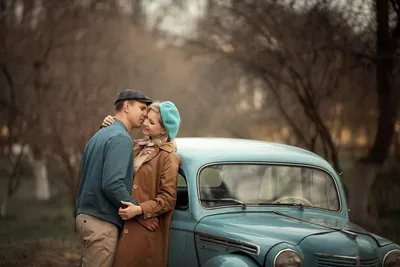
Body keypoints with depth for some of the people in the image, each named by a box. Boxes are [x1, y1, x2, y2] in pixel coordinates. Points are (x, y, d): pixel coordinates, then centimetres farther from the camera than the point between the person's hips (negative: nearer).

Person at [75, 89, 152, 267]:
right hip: (101, 222, -10)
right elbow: (112, 184, -22)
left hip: (85, 216, 10)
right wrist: (139, 210, -13)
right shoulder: (121, 138, -13)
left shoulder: (100, 135, 18)